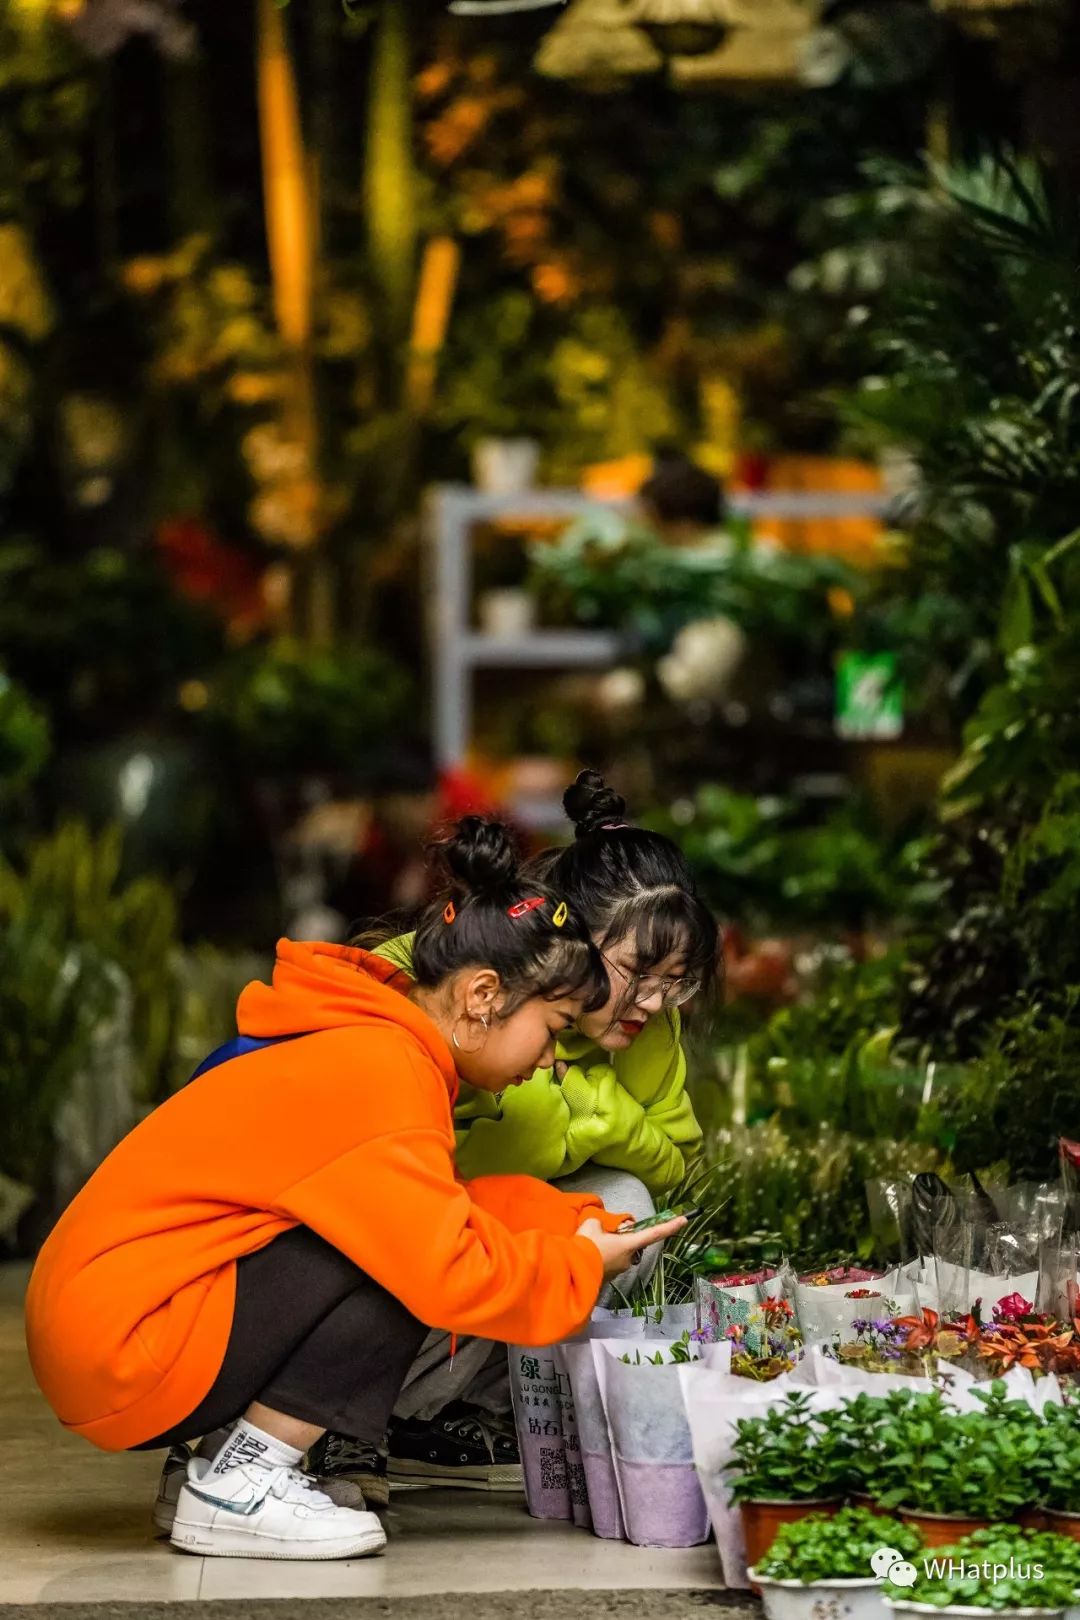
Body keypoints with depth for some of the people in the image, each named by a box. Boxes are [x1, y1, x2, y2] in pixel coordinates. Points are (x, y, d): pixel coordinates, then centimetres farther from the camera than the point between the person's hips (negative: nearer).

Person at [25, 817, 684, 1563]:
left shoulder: (369, 1046, 11)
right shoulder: (378, 1075, -20)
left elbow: (446, 1208, 13)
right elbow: (446, 1271, -25)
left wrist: (583, 1225, 1)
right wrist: (580, 1266, -8)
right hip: (122, 1344, -10)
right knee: (397, 1254, -16)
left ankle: (226, 1464, 9)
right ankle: (237, 1489, -9)